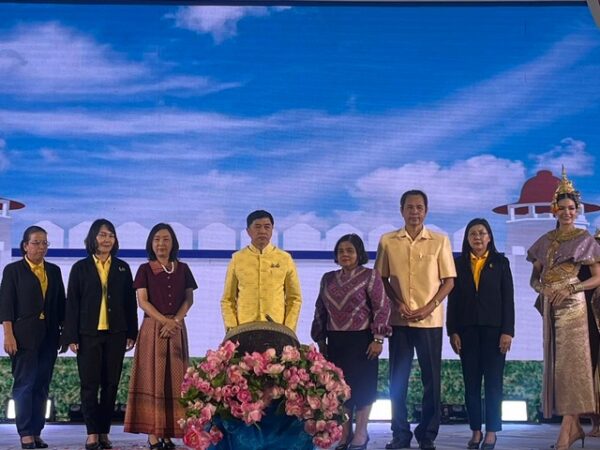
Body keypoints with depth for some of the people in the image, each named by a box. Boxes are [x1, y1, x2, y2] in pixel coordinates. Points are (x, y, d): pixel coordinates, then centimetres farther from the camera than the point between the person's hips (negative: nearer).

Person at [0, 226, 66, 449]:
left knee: (42, 385, 5)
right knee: (25, 383, -4)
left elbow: (61, 303, 14)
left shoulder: (54, 270, 14)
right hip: (24, 336, -4)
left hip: (49, 336, 4)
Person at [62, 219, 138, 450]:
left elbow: (130, 303, 10)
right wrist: (71, 336, -5)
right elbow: (72, 303, 2)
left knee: (110, 385, 3)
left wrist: (131, 333, 4)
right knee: (89, 384, -1)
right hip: (88, 334, -2)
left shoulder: (122, 268, 10)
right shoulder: (80, 268, 5)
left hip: (116, 334, 2)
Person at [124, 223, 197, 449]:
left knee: (174, 380, 0)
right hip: (152, 328, -2)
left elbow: (189, 299, 6)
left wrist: (175, 320, -10)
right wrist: (164, 320, -14)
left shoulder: (182, 269, 11)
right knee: (152, 378, -5)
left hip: (177, 329, 2)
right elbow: (143, 301, -3)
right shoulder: (145, 270, 4)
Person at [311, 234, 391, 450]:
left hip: (362, 340, -5)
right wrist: (320, 339, 11)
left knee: (362, 385, 0)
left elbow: (382, 308, -8)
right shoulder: (328, 278, 12)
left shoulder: (370, 276, -3)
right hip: (336, 342, 5)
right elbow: (320, 310, 16)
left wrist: (378, 338, -15)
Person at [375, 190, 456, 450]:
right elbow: (382, 278, 9)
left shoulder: (440, 241, 2)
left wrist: (429, 307, -10)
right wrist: (397, 303, -7)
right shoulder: (387, 241, 4)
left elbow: (449, 280, 2)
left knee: (431, 378, 2)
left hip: (430, 320, -1)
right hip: (399, 320, 1)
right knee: (397, 378, 3)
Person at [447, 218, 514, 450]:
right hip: (467, 330, 1)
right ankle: (476, 431, 8)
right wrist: (452, 331, -2)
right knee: (471, 382, 2)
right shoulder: (458, 263, 8)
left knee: (493, 382, 0)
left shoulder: (500, 262, 5)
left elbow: (508, 298, 0)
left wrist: (507, 331, -8)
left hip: (494, 329, -1)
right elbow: (452, 299, 5)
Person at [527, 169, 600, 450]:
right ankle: (574, 427, 10)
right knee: (555, 362, 4)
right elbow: (534, 278, 14)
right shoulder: (544, 241, 13)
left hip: (572, 305, -5)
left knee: (570, 362, -10)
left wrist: (569, 288, -15)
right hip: (550, 306, 5)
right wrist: (543, 289, -8)